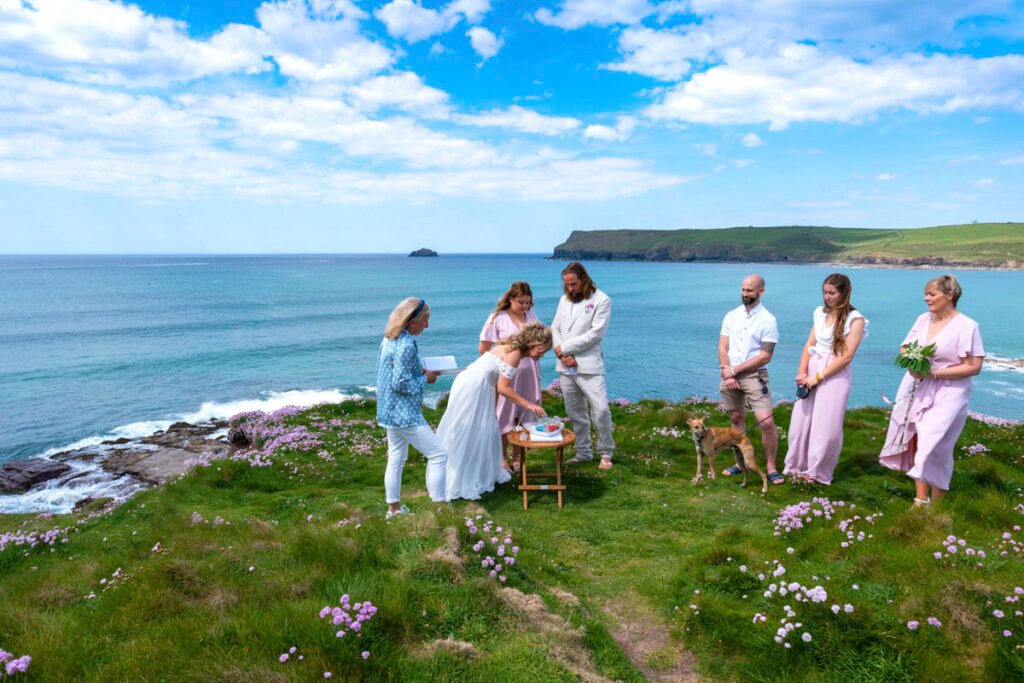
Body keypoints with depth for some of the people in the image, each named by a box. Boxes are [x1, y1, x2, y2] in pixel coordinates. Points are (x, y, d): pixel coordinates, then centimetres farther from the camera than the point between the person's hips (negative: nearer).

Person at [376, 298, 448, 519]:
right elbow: (401, 384, -23)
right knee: (438, 454, -3)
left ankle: (394, 508, 26)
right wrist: (425, 379, -10)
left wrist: (420, 373, 10)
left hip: (390, 411, 10)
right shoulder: (406, 345, -21)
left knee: (396, 459, 17)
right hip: (404, 414, -10)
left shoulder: (389, 339, 8)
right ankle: (438, 505, 1)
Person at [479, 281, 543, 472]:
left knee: (523, 416, 9)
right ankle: (503, 459, 16)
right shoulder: (498, 318, -6)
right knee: (504, 416, 3)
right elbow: (483, 349, -5)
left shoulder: (531, 316, 7)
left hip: (528, 372, 4)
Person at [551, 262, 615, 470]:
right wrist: (563, 354, -7)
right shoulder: (564, 300, 14)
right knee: (575, 413, 11)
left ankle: (606, 452, 6)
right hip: (566, 366, 5)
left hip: (588, 365, -5)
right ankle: (583, 451, 23)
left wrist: (565, 347, -11)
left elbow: (595, 333, -12)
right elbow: (555, 328, 11)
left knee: (600, 410, -11)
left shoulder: (601, 300, -4)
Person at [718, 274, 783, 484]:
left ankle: (771, 467, 2)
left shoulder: (768, 320, -6)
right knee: (737, 419, 13)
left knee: (767, 422, -12)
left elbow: (765, 357, -11)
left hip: (754, 375, -4)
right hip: (730, 375, 5)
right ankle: (741, 462, 25)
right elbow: (722, 348, 3)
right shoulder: (731, 316, 7)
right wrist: (728, 374, -11)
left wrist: (734, 370, -12)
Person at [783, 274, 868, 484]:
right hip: (812, 370, 5)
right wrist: (802, 371, -5)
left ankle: (818, 472, 17)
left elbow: (846, 356, -12)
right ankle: (797, 466, 21)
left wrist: (818, 377, -13)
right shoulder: (820, 312, 8)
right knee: (801, 421, 6)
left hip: (835, 375, -5)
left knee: (825, 427, 1)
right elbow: (809, 345, 10)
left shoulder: (855, 319, -8)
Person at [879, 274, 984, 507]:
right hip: (916, 390, 5)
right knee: (918, 444, 6)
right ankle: (920, 501, 16)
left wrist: (934, 373, -19)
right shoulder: (923, 319, 8)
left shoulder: (967, 326, -10)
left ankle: (935, 508, 9)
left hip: (947, 394, -5)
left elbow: (973, 366, -13)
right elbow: (904, 349, 13)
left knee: (935, 448, -7)